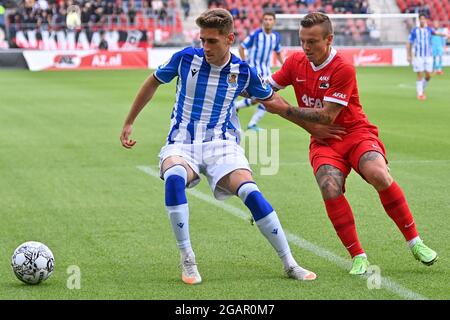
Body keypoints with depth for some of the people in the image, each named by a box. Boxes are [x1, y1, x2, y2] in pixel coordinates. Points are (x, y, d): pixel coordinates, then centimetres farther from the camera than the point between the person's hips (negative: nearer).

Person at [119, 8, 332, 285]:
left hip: (222, 144, 0)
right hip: (182, 143, 0)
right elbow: (153, 83, 12)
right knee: (174, 177, -36)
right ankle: (187, 259, -24)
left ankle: (290, 264, -12)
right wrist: (129, 123, 16)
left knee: (250, 192, -26)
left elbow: (272, 99, 15)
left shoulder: (244, 72, -3)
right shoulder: (186, 58, -5)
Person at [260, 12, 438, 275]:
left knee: (379, 176, -31)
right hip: (323, 142, 4)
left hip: (355, 133, -4)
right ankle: (358, 256, -15)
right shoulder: (296, 62, 1)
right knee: (330, 189, -27)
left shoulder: (343, 69, -17)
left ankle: (415, 242, -14)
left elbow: (327, 116, -20)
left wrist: (284, 110, -20)